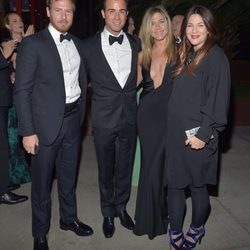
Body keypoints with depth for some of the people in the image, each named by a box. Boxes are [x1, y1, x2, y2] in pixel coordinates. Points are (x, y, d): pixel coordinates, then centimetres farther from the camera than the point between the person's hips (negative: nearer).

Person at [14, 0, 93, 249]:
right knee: (42, 180, 9)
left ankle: (69, 218, 41)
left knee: (69, 175, 20)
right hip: (47, 123, -5)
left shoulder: (77, 43, 8)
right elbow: (22, 91, -12)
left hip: (73, 119, 5)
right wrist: (28, 131, -15)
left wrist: (81, 114, 7)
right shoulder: (32, 44, -10)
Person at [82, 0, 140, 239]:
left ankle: (121, 207, 38)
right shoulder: (89, 46, -5)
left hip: (129, 118, 2)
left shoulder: (136, 44, 2)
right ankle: (108, 213, 34)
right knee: (105, 170, 13)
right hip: (104, 119, -2)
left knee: (125, 167, 15)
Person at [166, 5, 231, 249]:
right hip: (176, 133, 7)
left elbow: (217, 100, -14)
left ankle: (197, 229, 32)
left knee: (197, 184, 9)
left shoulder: (216, 57, -8)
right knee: (174, 184, 9)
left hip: (197, 136, -6)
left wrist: (204, 134, -17)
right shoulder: (186, 56, 13)